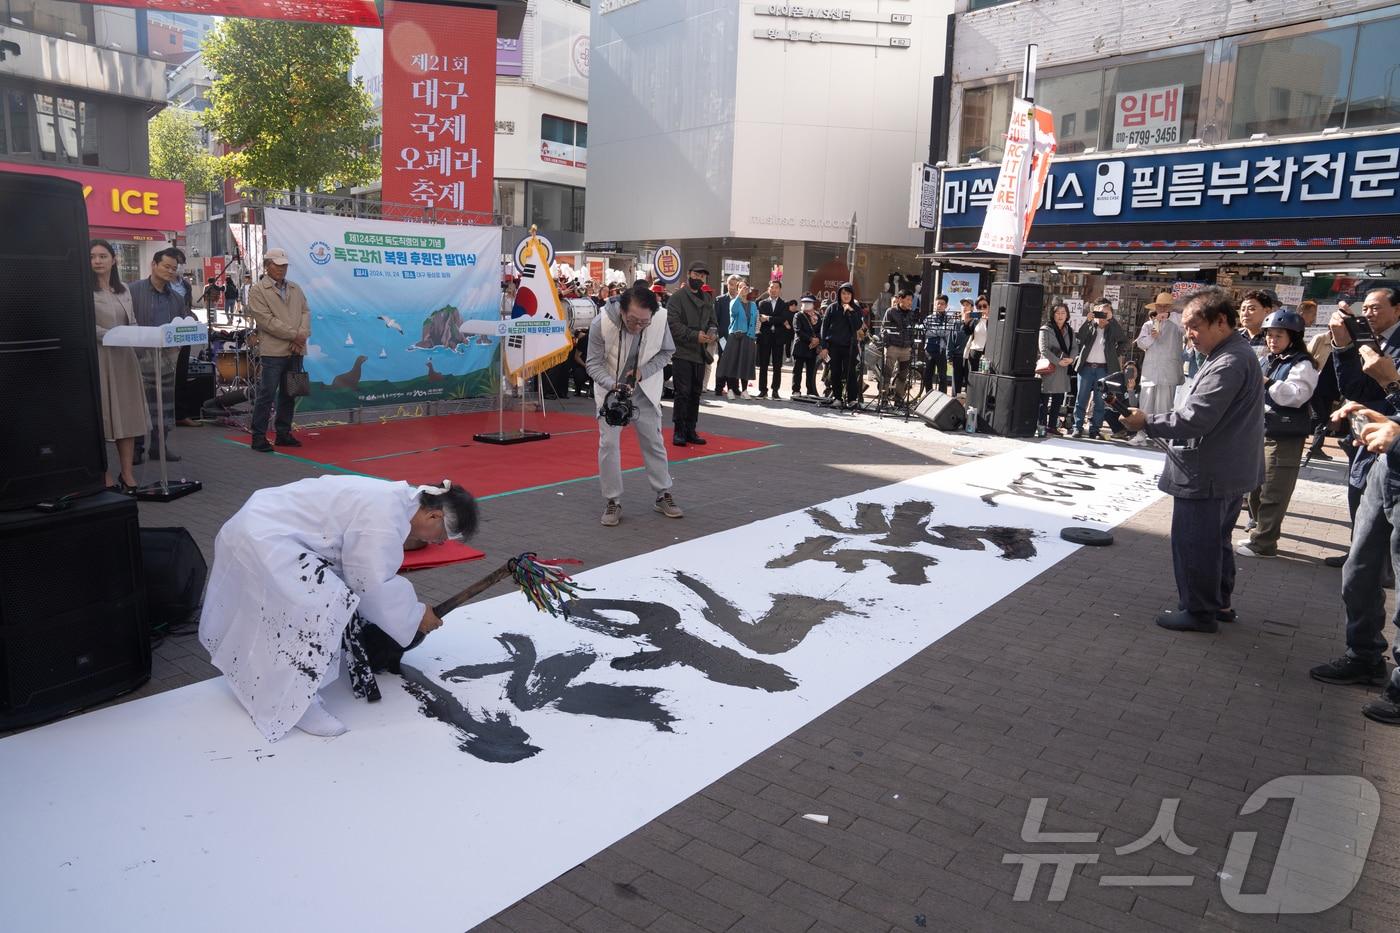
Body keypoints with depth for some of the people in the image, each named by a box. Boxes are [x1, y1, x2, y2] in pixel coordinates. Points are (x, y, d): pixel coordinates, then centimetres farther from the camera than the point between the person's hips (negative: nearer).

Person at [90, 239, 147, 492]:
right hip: (98, 357, -6)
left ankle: (127, 474, 10)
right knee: (101, 415, -3)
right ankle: (104, 477, 3)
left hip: (124, 357, 6)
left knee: (128, 414, 5)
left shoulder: (123, 290, 16)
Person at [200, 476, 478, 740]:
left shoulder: (397, 498, 6)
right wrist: (414, 617, -5)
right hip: (262, 540, -11)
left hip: (262, 522, 11)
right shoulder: (384, 517, -25)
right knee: (327, 606, -21)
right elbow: (373, 586, -19)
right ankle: (296, 704, -10)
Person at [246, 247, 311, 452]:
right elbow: (266, 320, -11)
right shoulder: (258, 291, -1)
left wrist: (302, 335, -7)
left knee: (289, 394, 11)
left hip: (296, 350, 6)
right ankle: (259, 437, 1)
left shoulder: (295, 288, 17)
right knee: (267, 394, -5)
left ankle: (283, 434, 20)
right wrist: (293, 335, -13)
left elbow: (306, 312, 11)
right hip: (273, 351, -6)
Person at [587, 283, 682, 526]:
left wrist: (642, 372, -20)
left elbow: (666, 352, -7)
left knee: (654, 441, 9)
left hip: (644, 388, 2)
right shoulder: (602, 323, -28)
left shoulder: (661, 318, -24)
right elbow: (594, 363, -17)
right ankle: (613, 501, 9)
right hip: (610, 388, -2)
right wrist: (613, 384, -34)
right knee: (609, 443, -4)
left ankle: (663, 495, 24)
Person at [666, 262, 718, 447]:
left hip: (700, 354, 7)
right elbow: (673, 324, -13)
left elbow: (712, 321, 22)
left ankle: (690, 431, 18)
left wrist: (713, 333, -1)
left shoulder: (707, 299, 17)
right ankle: (679, 432, 0)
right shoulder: (678, 297, -5)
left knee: (695, 394, 10)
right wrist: (695, 336, -19)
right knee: (682, 393, -7)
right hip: (682, 353, -7)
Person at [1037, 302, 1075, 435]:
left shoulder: (1070, 331, 15)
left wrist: (1071, 359, -10)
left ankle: (1052, 426, 18)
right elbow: (1044, 349, -12)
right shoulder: (1046, 330, -4)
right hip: (1049, 369, -6)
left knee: (1058, 401, 10)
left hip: (1064, 370, 6)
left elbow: (1074, 347, 12)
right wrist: (1058, 361, -19)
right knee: (1043, 401, -4)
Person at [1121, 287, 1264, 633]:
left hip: (1208, 474, -11)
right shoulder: (1234, 354, 12)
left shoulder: (1229, 363, -22)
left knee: (1193, 543, 1)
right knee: (1215, 540, 22)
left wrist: (1147, 423, -19)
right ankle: (1218, 603, 34)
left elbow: (1194, 419, -26)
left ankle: (1198, 611, 12)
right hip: (1228, 470, 11)